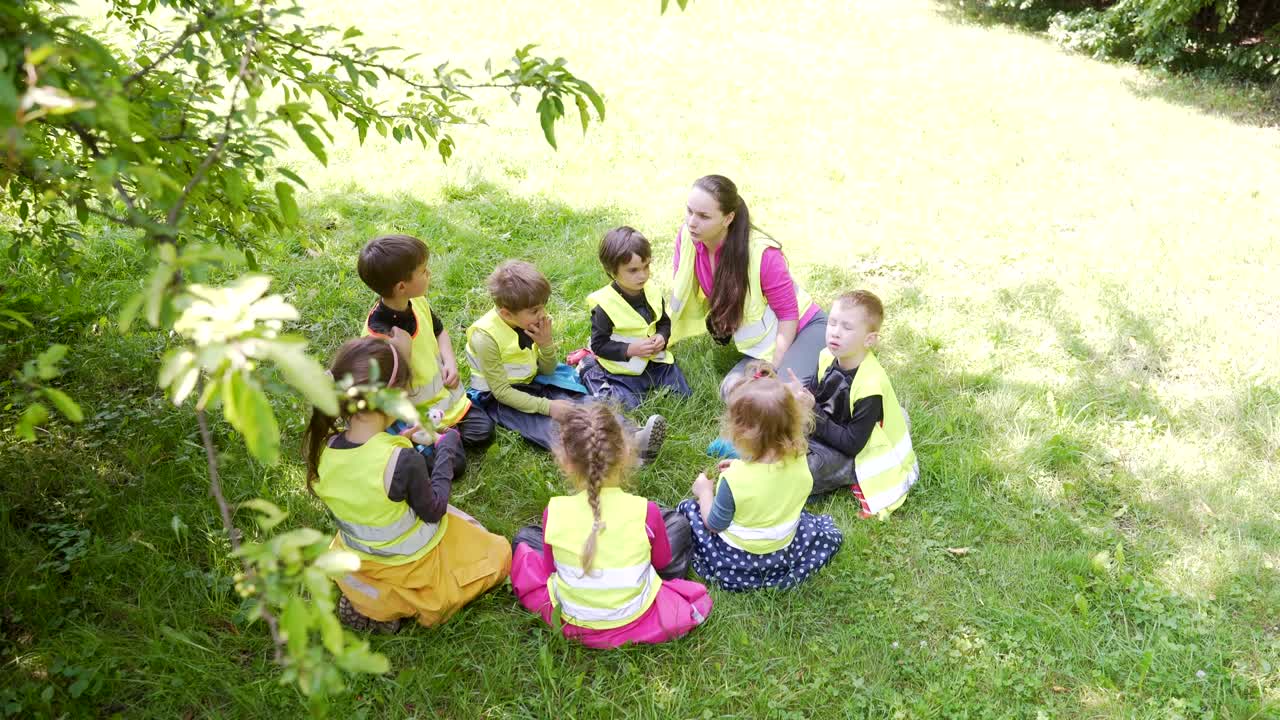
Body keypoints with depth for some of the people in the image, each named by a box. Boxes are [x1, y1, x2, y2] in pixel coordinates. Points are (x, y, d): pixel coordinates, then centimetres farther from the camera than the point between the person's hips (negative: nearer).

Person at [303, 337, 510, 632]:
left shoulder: (322, 448, -18)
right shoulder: (403, 461, -36)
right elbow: (433, 512, -17)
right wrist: (445, 452, -9)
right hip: (410, 562, -5)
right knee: (498, 553, 17)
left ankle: (372, 597, 13)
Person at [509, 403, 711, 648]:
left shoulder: (554, 513, -20)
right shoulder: (645, 512, -22)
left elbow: (550, 568, -3)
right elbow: (661, 561, -2)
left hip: (570, 621, 0)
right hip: (635, 618, 0)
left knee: (524, 538, 21)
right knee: (678, 524, 15)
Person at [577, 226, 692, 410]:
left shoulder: (653, 293, -4)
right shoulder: (604, 305, -21)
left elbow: (664, 322, 12)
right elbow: (599, 345, -15)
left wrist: (662, 337, -10)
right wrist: (630, 350, -25)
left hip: (655, 360, 5)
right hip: (621, 369, -5)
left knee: (684, 395, 3)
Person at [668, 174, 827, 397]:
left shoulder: (762, 253, -27)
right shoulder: (687, 237, -14)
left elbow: (788, 316, -17)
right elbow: (680, 294, 0)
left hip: (803, 328, -5)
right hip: (759, 341, 5)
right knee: (733, 391, -23)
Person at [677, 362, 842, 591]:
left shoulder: (734, 480, -34)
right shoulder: (798, 461, -20)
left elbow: (714, 525, -17)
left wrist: (704, 491, -1)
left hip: (737, 563, -3)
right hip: (785, 555, 3)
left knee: (687, 509, 17)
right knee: (829, 532, 31)